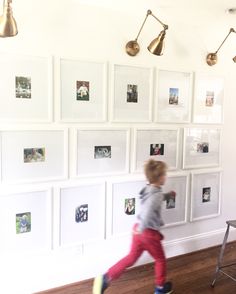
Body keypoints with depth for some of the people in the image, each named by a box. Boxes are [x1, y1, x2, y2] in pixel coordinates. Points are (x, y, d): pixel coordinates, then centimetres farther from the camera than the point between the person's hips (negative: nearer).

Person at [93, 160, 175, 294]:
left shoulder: (149, 189, 6)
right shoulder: (156, 194, -22)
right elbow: (148, 211, -39)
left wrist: (168, 195, 27)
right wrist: (142, 228, -30)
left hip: (140, 229, 8)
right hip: (149, 233, -8)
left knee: (131, 258, 18)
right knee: (161, 260, 17)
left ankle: (106, 278, 13)